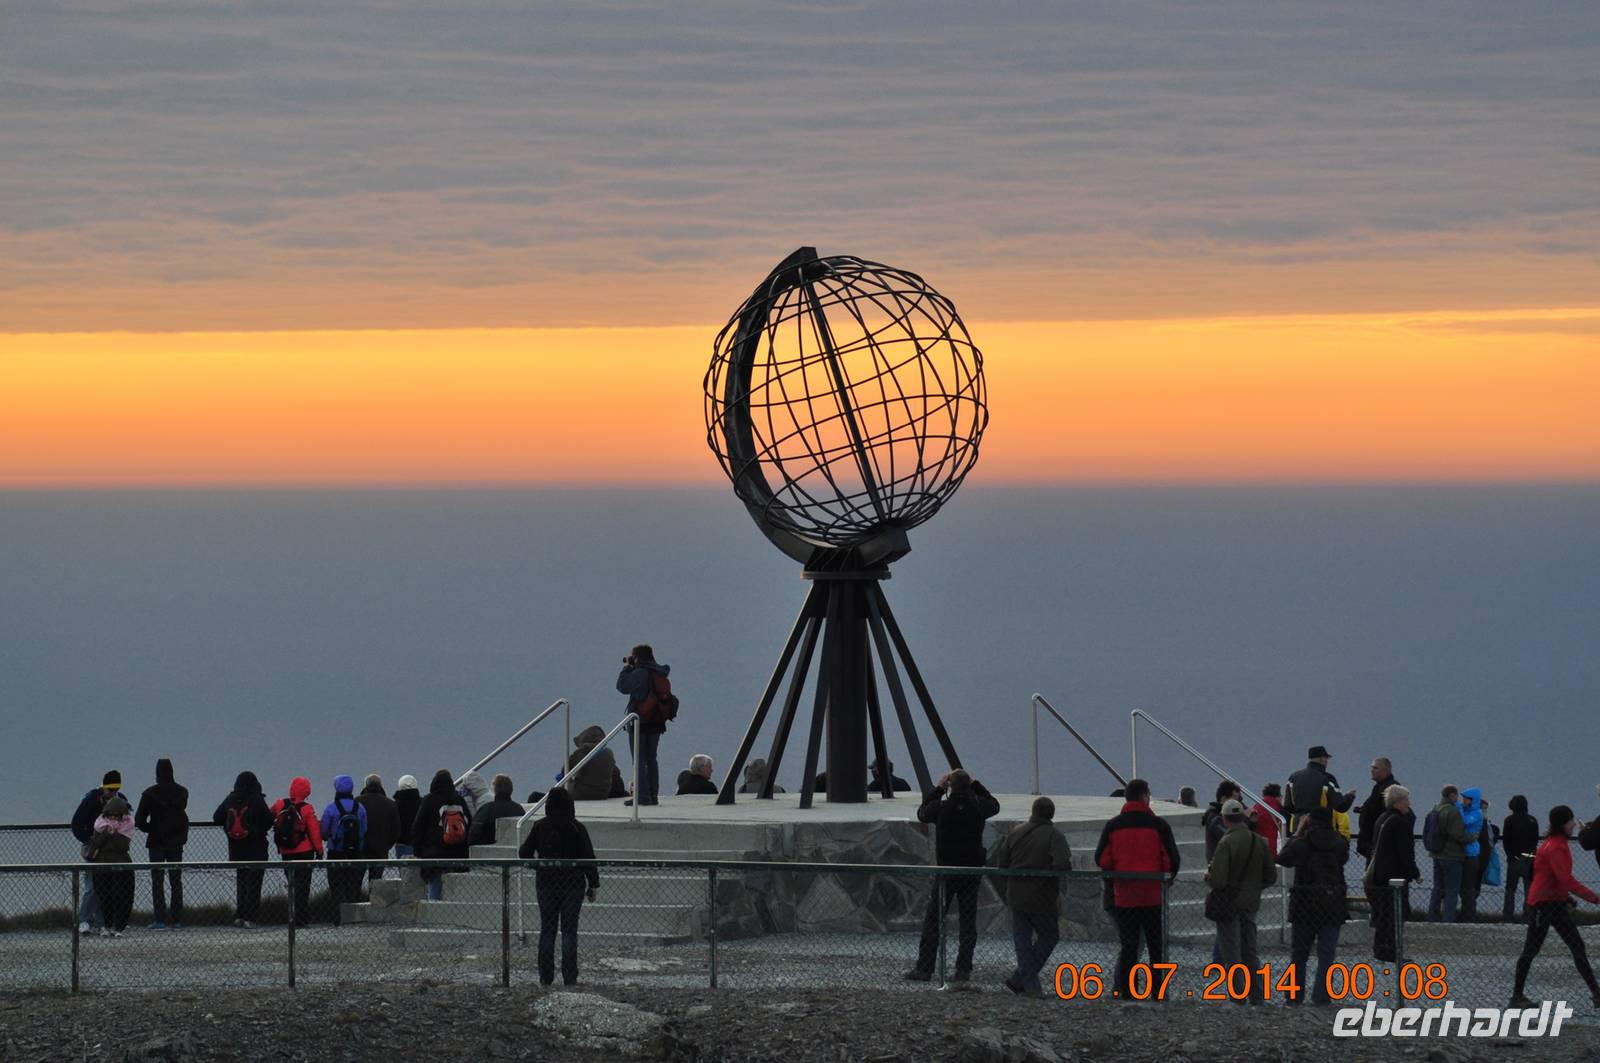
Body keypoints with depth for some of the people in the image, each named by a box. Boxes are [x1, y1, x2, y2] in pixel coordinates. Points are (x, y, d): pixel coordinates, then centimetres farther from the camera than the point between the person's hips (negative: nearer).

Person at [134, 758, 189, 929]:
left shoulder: (150, 793, -10)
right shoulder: (182, 792, -1)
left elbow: (139, 820, -9)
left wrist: (149, 830, 6)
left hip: (157, 841, -3)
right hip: (176, 841, 3)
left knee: (157, 881, 1)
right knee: (176, 881, 8)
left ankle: (159, 919, -6)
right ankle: (177, 920, 5)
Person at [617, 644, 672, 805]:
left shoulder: (640, 674, -16)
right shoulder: (661, 675, 8)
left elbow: (622, 686, -13)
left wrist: (627, 667, 0)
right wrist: (631, 668, 14)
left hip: (640, 723, -7)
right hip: (657, 723, 7)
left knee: (639, 759, -3)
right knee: (651, 759, 14)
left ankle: (642, 795, -8)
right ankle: (653, 795, 12)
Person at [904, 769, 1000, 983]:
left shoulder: (941, 807, -12)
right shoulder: (978, 807, -6)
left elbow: (921, 813, 11)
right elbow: (994, 805, 19)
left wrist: (938, 789, 15)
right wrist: (975, 784, 22)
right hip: (972, 871, 2)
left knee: (933, 920, 4)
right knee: (968, 921, 6)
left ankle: (924, 967, 1)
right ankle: (963, 969, 2)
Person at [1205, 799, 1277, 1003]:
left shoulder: (1226, 843, -18)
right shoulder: (1259, 842, 1)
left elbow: (1217, 880, -23)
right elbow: (1271, 876, 7)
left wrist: (1208, 875, -2)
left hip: (1228, 904, -6)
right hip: (1251, 902, 6)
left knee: (1231, 953, 1)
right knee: (1250, 951, 16)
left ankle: (1238, 997, 0)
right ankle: (1256, 996, 19)